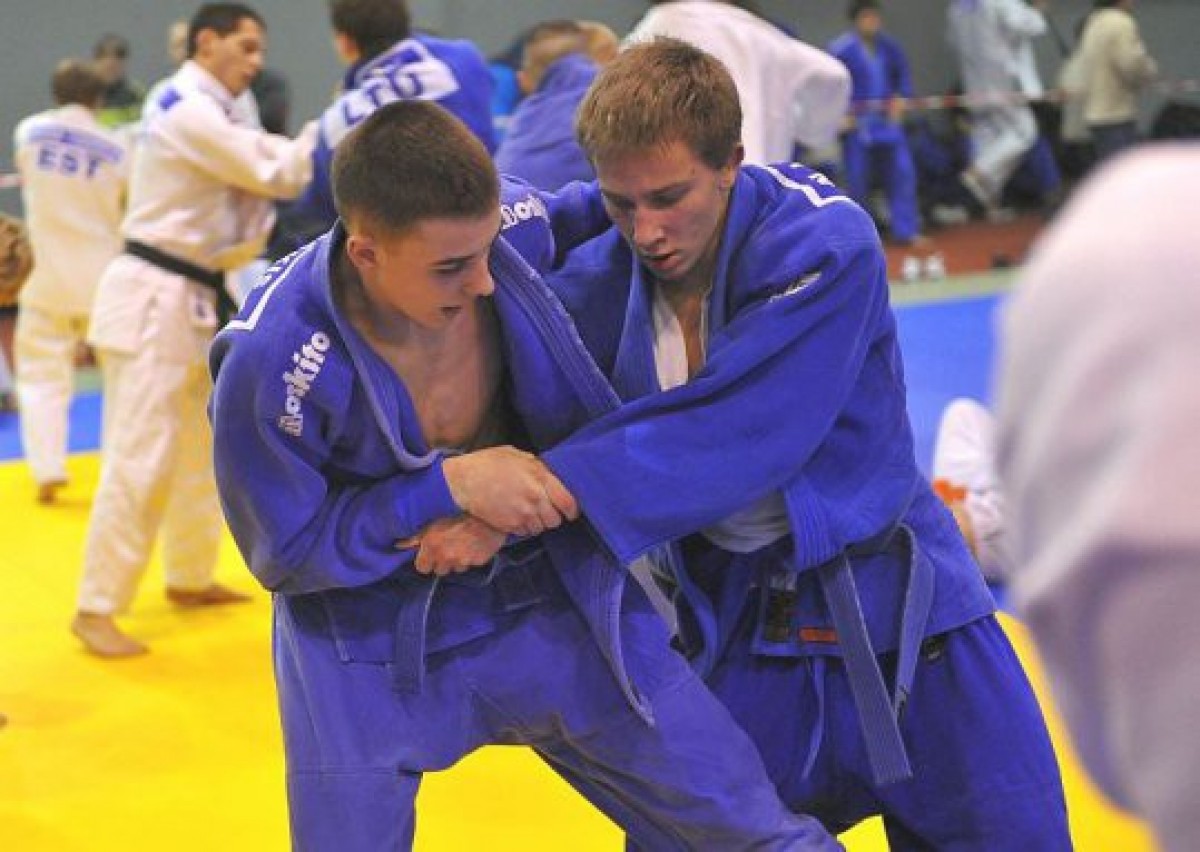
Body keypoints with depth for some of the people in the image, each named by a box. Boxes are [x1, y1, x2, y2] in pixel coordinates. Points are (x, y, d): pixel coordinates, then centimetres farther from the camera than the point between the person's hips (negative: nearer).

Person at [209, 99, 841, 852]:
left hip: (549, 592, 3)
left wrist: (503, 514, -17)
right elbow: (288, 553, -15)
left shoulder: (513, 229, -18)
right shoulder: (270, 362, -28)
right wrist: (451, 486, -28)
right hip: (368, 647, -3)